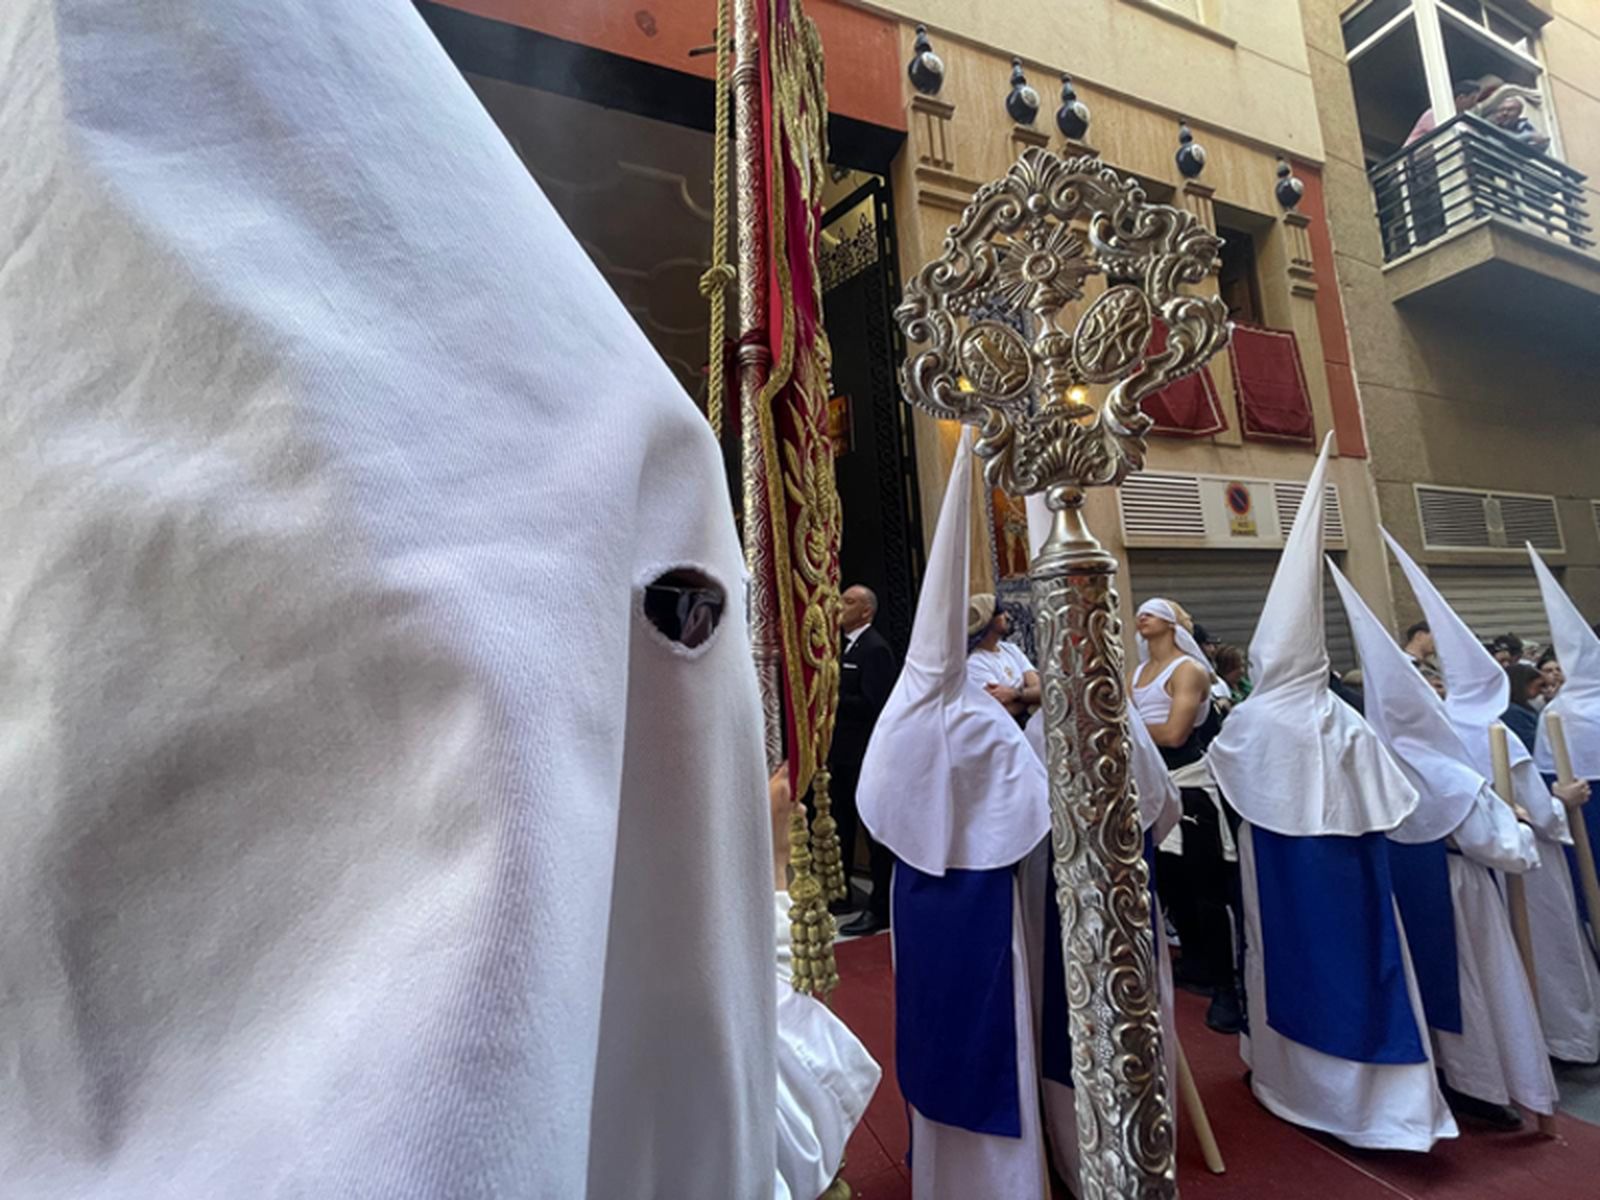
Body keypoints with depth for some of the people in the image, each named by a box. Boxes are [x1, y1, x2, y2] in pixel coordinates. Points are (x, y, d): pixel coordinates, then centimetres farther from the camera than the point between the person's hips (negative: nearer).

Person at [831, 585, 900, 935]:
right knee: (840, 824, 20)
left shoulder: (875, 648, -16)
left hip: (866, 754, -9)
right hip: (843, 751, 9)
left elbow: (872, 704, -23)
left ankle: (881, 908, 15)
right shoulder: (843, 644, 11)